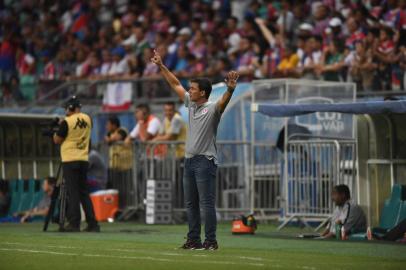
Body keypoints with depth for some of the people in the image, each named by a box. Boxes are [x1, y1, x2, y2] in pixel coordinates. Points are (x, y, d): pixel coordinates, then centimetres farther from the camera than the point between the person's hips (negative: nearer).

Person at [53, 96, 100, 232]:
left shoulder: (67, 122, -11)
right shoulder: (87, 119, 6)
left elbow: (57, 140, -4)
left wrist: (57, 128, 11)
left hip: (70, 161, -6)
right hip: (84, 160, 6)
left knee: (73, 193, -4)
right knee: (84, 192, 10)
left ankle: (74, 223, -7)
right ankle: (92, 223, 6)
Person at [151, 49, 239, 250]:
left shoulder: (212, 109, -8)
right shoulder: (190, 104, 12)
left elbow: (224, 100, -29)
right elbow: (175, 84, 20)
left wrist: (230, 89, -50)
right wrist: (161, 66, 21)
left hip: (205, 161, -8)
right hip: (189, 160, 8)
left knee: (207, 203, -8)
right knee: (190, 204, 9)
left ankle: (211, 241, -7)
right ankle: (193, 240, 13)